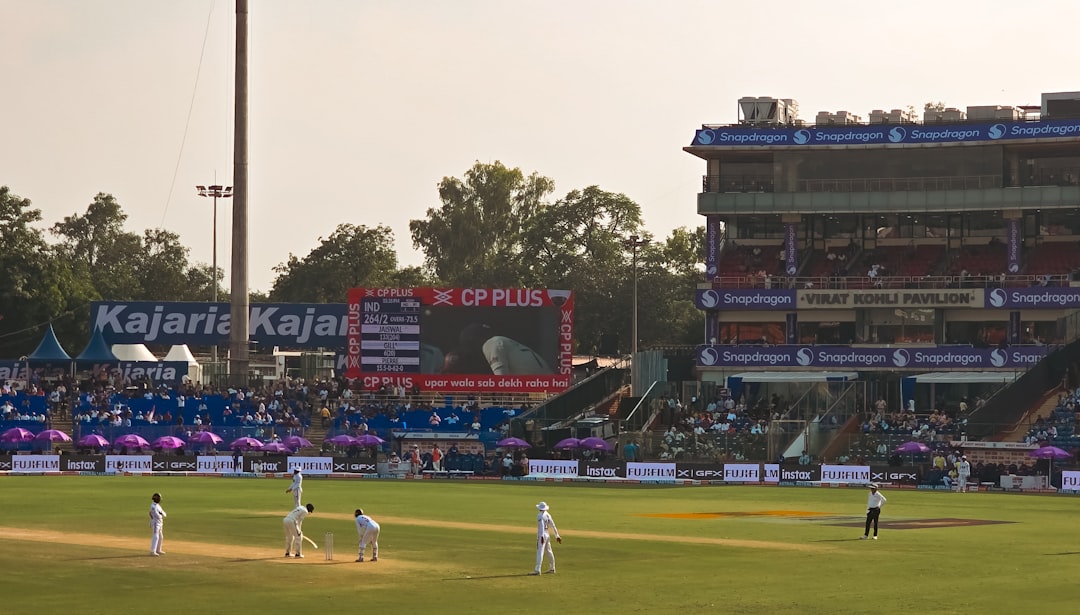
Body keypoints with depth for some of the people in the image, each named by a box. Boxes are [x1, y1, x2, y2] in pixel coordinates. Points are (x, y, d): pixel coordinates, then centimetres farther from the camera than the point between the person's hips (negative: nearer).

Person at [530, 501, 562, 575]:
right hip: (547, 534, 9)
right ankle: (552, 569, 27)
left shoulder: (540, 516, -14)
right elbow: (553, 526, 13)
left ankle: (537, 570, -22)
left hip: (542, 535, -9)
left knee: (540, 552, -14)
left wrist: (541, 536, -32)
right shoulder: (548, 515, 10)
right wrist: (557, 536, 16)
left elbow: (541, 526, -25)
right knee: (548, 551, 18)